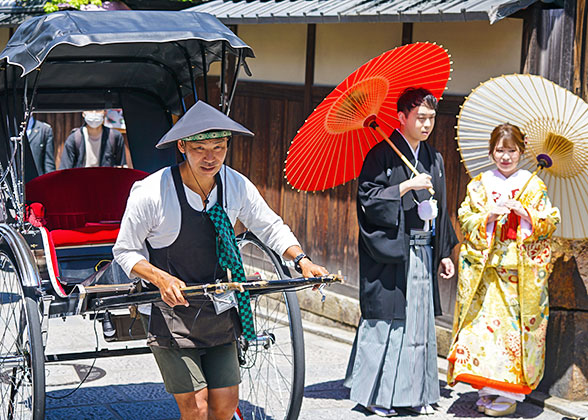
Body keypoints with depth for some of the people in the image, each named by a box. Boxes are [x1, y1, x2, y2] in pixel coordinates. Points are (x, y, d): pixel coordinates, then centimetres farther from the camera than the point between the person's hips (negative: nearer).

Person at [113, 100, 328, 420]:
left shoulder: (236, 186, -3)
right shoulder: (149, 193, -16)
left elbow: (270, 227, 12)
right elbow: (125, 252, -7)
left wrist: (301, 259, -5)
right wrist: (162, 279, -24)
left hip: (218, 314, 5)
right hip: (170, 316, -5)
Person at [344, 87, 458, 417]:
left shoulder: (435, 159, 14)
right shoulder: (382, 155, -6)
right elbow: (368, 198, -13)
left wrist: (444, 253, 15)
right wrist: (407, 185, -19)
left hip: (423, 251, 6)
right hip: (390, 253, -6)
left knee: (420, 322, 7)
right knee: (386, 321, -4)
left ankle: (414, 393, 15)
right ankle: (375, 394, 6)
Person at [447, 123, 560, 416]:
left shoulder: (534, 186, 7)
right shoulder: (479, 185, 10)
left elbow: (550, 223, 3)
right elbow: (466, 221, 6)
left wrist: (523, 212, -12)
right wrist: (488, 216, -11)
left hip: (522, 270, -1)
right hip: (485, 268, 1)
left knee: (515, 325, -4)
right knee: (484, 321, -4)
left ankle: (510, 394, 1)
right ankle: (488, 387, 5)